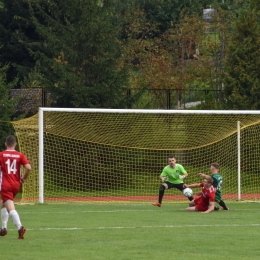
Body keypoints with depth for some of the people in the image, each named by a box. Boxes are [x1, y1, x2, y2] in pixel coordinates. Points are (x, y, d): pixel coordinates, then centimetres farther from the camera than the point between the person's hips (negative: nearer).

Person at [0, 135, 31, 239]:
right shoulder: (20, 155, 2)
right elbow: (28, 168, -11)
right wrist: (24, 178, 6)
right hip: (16, 185, 4)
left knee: (11, 208, -14)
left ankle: (20, 227, -36)